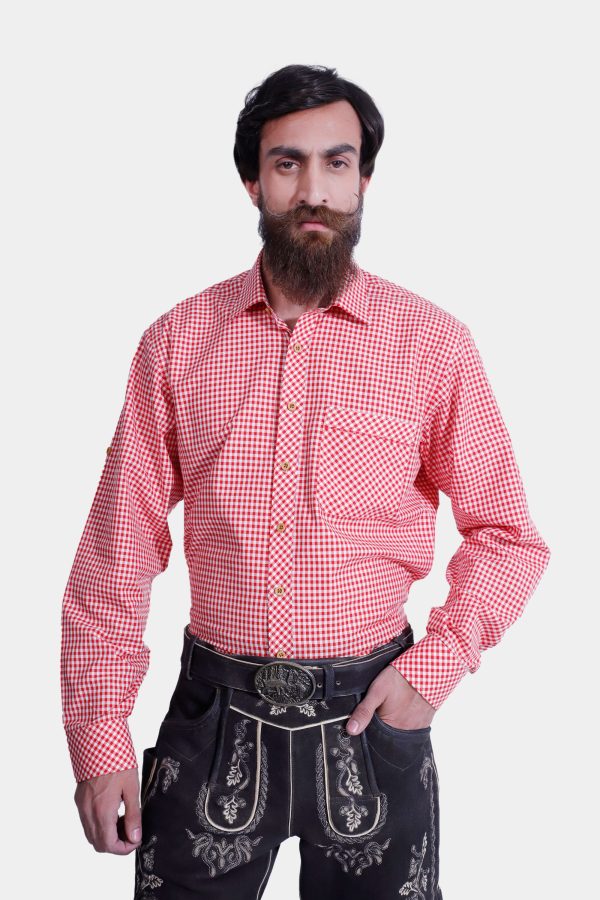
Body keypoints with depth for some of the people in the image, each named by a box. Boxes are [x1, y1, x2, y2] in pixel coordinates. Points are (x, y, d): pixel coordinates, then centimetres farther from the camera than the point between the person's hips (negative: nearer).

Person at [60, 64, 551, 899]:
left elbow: (507, 534, 2)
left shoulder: (433, 342, -5)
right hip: (215, 716, 1)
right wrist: (99, 733, -3)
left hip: (367, 717, -1)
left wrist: (436, 663, -10)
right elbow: (121, 545, 0)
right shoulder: (178, 340, -1)